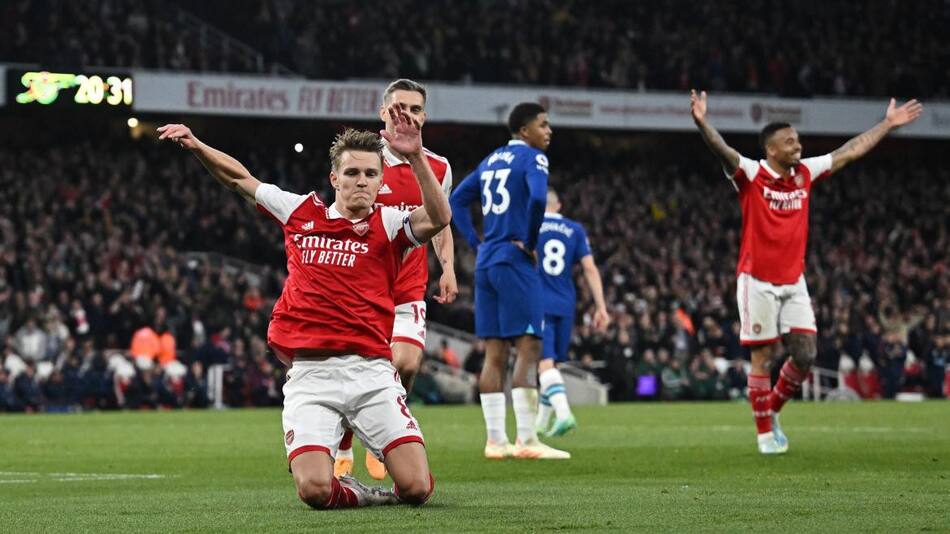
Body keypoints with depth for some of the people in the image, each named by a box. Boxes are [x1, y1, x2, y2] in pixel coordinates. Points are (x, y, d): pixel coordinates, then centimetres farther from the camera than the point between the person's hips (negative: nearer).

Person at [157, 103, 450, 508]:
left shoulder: (388, 225, 4)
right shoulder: (302, 214, 12)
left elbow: (438, 218, -18)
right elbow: (241, 179, 26)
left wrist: (416, 156, -26)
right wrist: (196, 146, 15)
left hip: (371, 372, -1)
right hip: (309, 374, 1)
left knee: (416, 487, -13)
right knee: (315, 490, -20)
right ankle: (352, 494, 17)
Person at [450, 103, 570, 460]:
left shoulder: (491, 160, 18)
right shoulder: (532, 158, -6)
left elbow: (457, 200, 22)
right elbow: (537, 198, -23)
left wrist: (475, 243, 15)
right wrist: (529, 243, -10)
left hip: (486, 264, 8)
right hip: (514, 262, -8)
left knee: (495, 353, 7)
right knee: (528, 349, -7)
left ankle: (495, 440, 7)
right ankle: (526, 441, -11)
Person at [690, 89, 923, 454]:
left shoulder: (805, 174, 7)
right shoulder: (751, 175, -10)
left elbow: (851, 151, 16)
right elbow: (723, 151, -28)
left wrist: (888, 123, 22)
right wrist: (702, 123, -47)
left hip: (793, 281, 5)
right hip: (758, 281, -5)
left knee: (805, 355, 0)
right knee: (763, 357, -2)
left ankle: (772, 410, 22)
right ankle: (765, 432, 8)